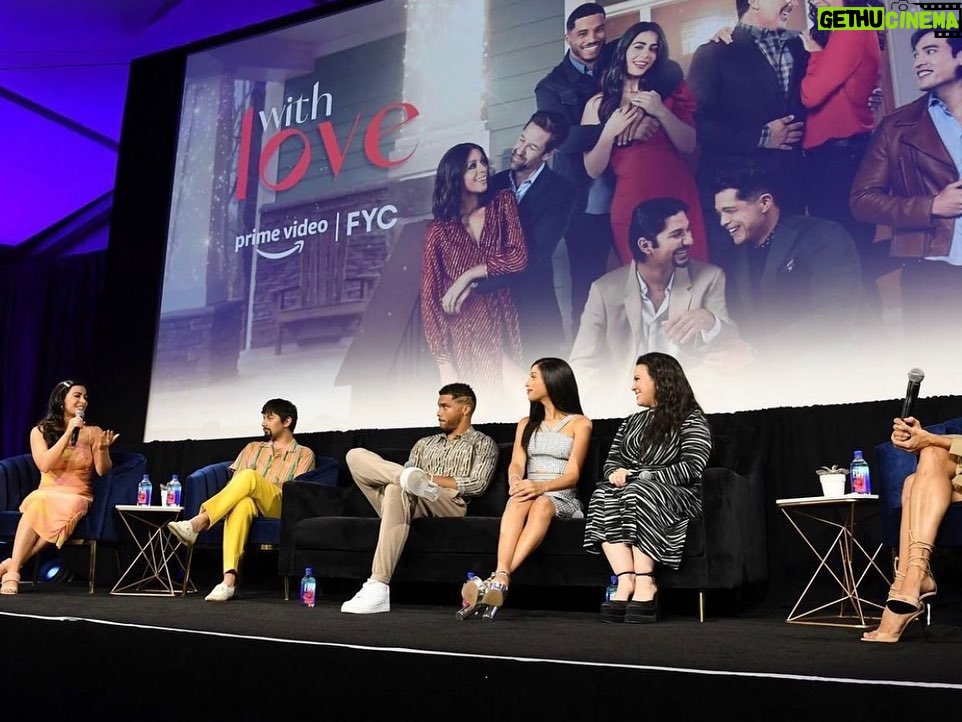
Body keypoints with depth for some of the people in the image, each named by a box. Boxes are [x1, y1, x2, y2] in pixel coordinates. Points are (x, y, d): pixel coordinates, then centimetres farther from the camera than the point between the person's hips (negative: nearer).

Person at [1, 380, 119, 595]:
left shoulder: (93, 432, 8)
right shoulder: (40, 431, 6)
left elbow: (102, 471, 3)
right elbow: (44, 465, -10)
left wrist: (103, 449, -17)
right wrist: (69, 432, -13)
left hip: (77, 496, 0)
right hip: (45, 494, 0)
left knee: (67, 509, -36)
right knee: (38, 504, -36)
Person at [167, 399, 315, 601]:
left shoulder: (304, 454, 16)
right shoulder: (253, 448, 28)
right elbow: (234, 481, 16)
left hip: (280, 506, -2)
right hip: (249, 503, 2)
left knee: (249, 476, -33)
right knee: (242, 504, -38)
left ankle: (198, 523, -39)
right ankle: (229, 579, -50)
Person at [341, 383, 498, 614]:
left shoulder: (483, 443, 18)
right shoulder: (425, 444, 33)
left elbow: (478, 484, 1)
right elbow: (408, 476, 20)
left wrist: (431, 478, -6)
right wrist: (412, 476, -5)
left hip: (449, 505, -5)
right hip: (413, 504, 5)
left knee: (398, 489, -39)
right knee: (356, 456, -12)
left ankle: (378, 588, -44)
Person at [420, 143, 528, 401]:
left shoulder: (503, 203, 5)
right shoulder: (439, 230, 0)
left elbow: (519, 256, -9)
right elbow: (430, 297, -1)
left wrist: (469, 276, -14)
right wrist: (444, 363, -9)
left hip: (503, 329, 1)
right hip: (460, 337, -1)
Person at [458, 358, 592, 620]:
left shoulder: (580, 423, 7)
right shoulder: (526, 424, 21)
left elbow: (573, 475, -4)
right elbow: (516, 464, 5)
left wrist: (541, 486, -25)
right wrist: (515, 480, -21)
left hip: (562, 498, -3)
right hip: (530, 492, 3)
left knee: (542, 504, -38)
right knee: (519, 500, -35)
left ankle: (497, 581, -53)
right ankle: (501, 579, -53)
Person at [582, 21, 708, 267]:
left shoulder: (669, 89, 10)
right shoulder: (598, 103, 6)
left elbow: (689, 145, 1)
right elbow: (593, 170, 2)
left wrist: (661, 111, -11)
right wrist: (609, 132, -13)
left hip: (679, 194, 1)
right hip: (631, 202, -1)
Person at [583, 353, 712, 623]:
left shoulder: (691, 420, 3)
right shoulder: (631, 423, 24)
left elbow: (692, 468, -10)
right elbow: (611, 460, 19)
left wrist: (643, 476, -17)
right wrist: (616, 473, -6)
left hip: (676, 495, -5)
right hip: (631, 488, 5)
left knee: (639, 494, -36)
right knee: (603, 495, -27)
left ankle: (644, 583, -35)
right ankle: (626, 579, -37)